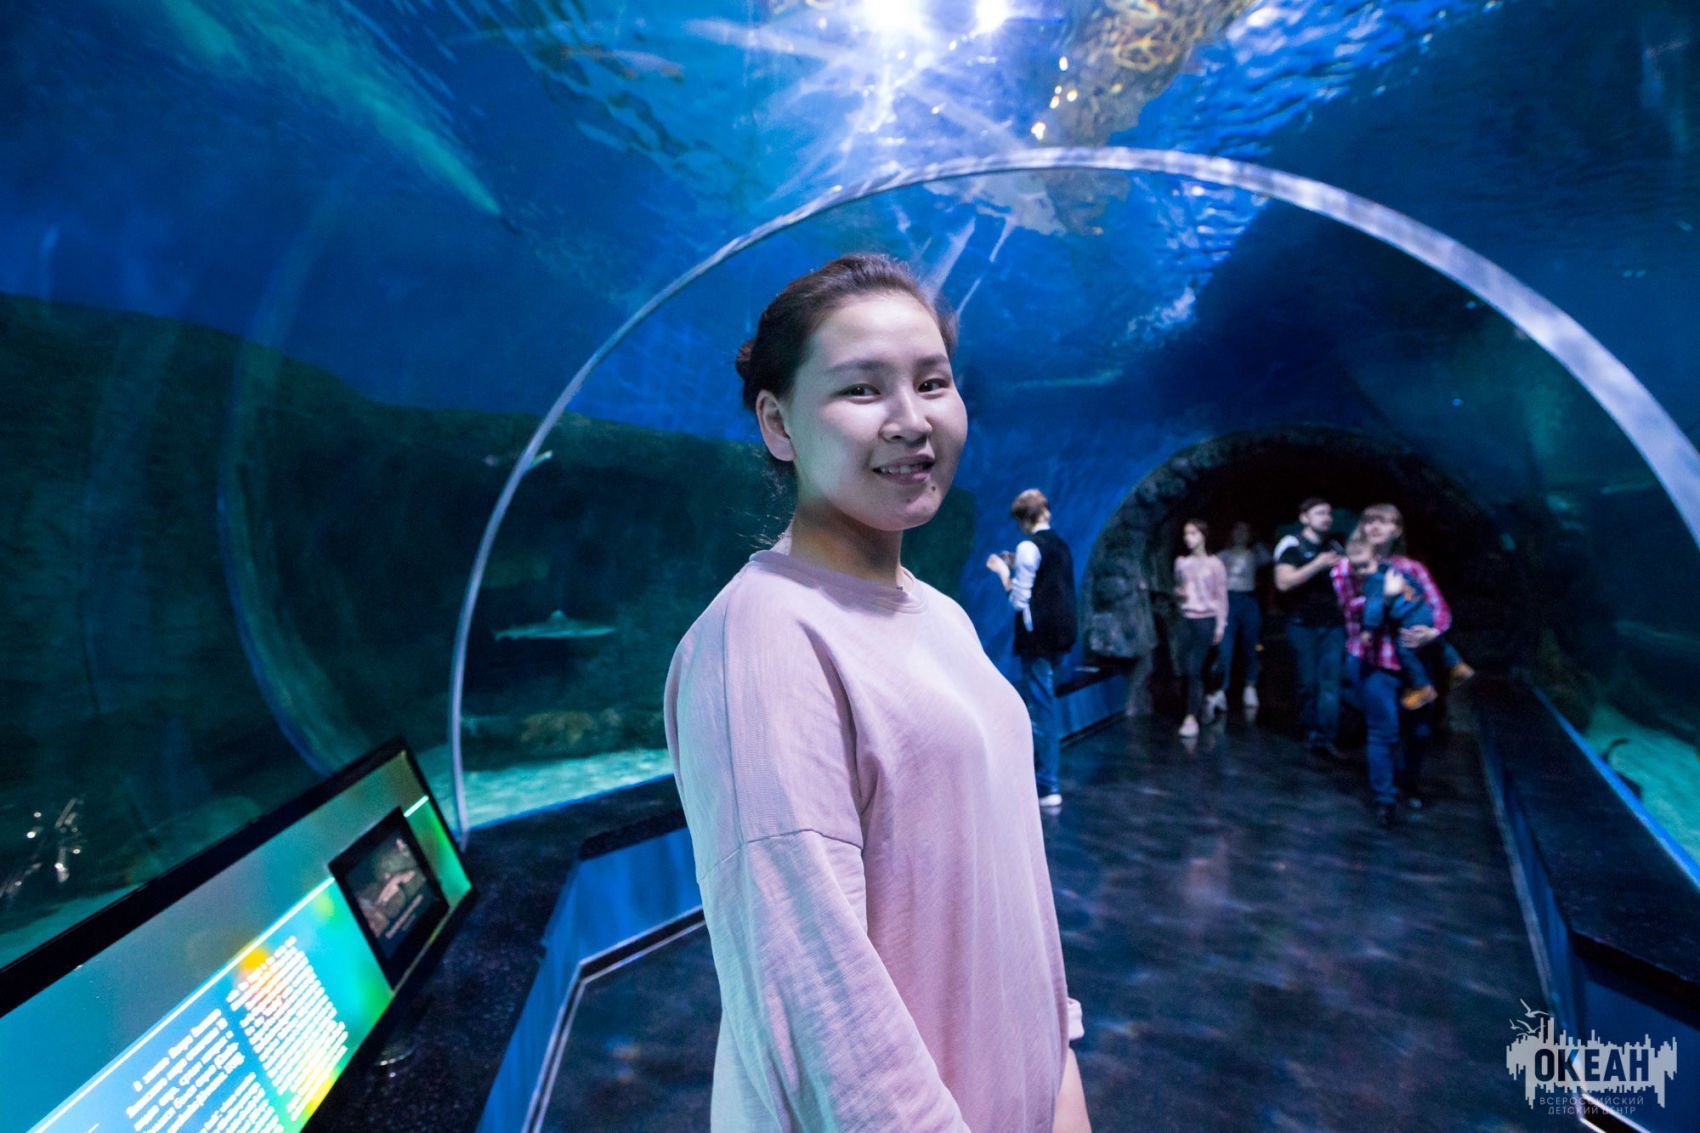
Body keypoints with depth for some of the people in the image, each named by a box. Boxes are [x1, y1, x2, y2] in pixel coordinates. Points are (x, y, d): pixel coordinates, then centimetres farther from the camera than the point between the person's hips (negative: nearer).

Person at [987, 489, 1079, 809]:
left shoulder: (1029, 547, -12)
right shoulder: (1060, 544, 13)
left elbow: (1018, 599, -14)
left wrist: (1002, 570, 0)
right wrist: (1015, 567, 18)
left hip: (1037, 634, -8)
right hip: (1064, 630, 9)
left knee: (1040, 705, -3)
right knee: (1044, 701, 18)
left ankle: (1048, 788, 3)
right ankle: (1039, 771, 29)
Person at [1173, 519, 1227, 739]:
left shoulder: (1213, 563, -4)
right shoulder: (1181, 562, 8)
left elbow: (1221, 596, -2)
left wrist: (1221, 625, -5)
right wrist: (1178, 592, -4)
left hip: (1206, 620, -4)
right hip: (1185, 620, 4)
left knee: (1194, 669, -9)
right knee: (1184, 669, 1)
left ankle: (1191, 718, -4)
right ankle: (1201, 705, 25)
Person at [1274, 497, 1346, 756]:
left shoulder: (1335, 546, 12)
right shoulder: (1291, 545, -4)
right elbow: (1283, 582, -18)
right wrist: (1317, 565, -21)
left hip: (1333, 624, 4)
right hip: (1303, 625, -4)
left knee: (1330, 681, -4)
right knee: (1309, 682, 3)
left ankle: (1324, 737, -5)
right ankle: (1310, 732, 18)